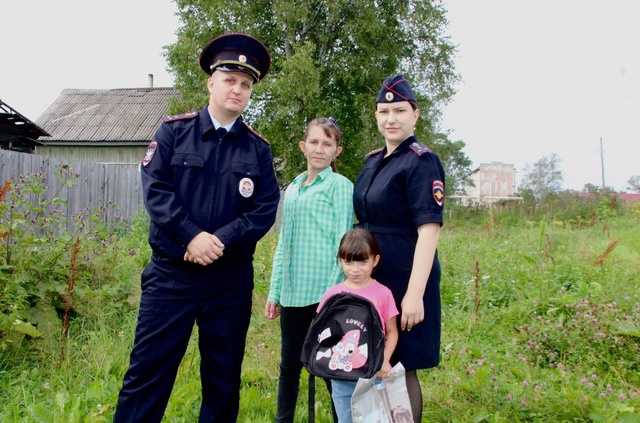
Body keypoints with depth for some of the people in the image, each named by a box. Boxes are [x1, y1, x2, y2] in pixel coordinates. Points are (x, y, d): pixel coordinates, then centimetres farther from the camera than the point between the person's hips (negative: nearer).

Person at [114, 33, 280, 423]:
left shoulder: (258, 148, 6)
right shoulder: (174, 130, 3)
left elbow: (265, 209, -2)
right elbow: (154, 188, -7)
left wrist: (221, 240, -16)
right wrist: (192, 236, -18)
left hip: (232, 278, 2)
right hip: (171, 272, -1)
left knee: (224, 376, 12)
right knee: (148, 371, 3)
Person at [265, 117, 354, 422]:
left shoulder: (339, 185, -3)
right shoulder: (292, 188, 14)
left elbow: (343, 241, -8)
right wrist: (274, 291, 12)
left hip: (323, 290, -6)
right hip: (292, 292, 6)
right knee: (289, 365, 15)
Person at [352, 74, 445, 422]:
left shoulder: (421, 161, -13)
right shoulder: (373, 161, 11)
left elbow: (429, 230, -19)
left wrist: (415, 294, -24)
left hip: (405, 280, -8)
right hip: (372, 278, 8)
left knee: (401, 368, 4)